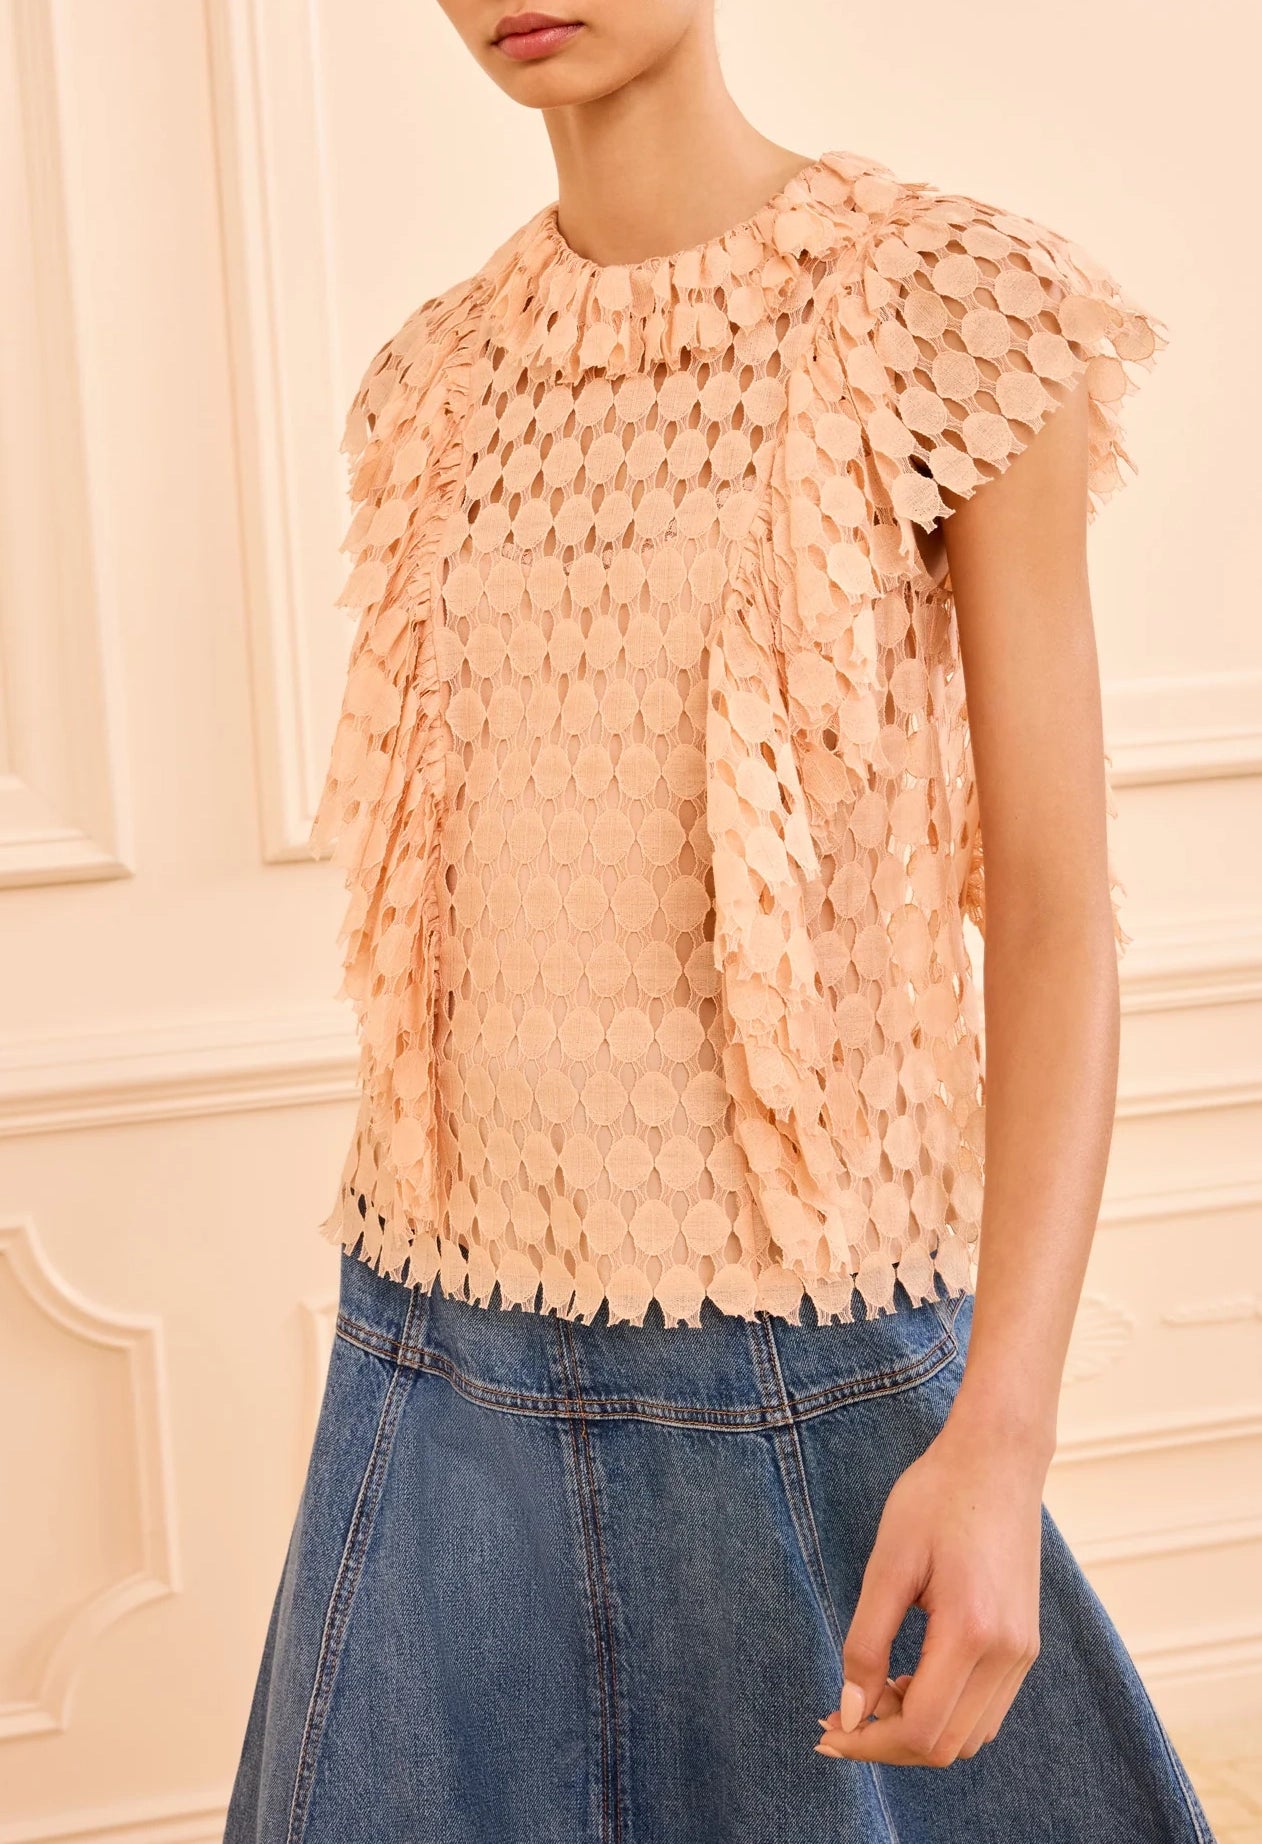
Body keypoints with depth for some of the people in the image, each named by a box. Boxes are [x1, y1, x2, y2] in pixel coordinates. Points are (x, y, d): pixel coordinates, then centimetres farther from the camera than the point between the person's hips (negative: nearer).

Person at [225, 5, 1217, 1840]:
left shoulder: (959, 312, -9)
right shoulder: (442, 386, 7)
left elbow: (1059, 913, -12)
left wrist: (1004, 1434, -21)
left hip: (806, 1389, -4)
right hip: (449, 1357, 5)